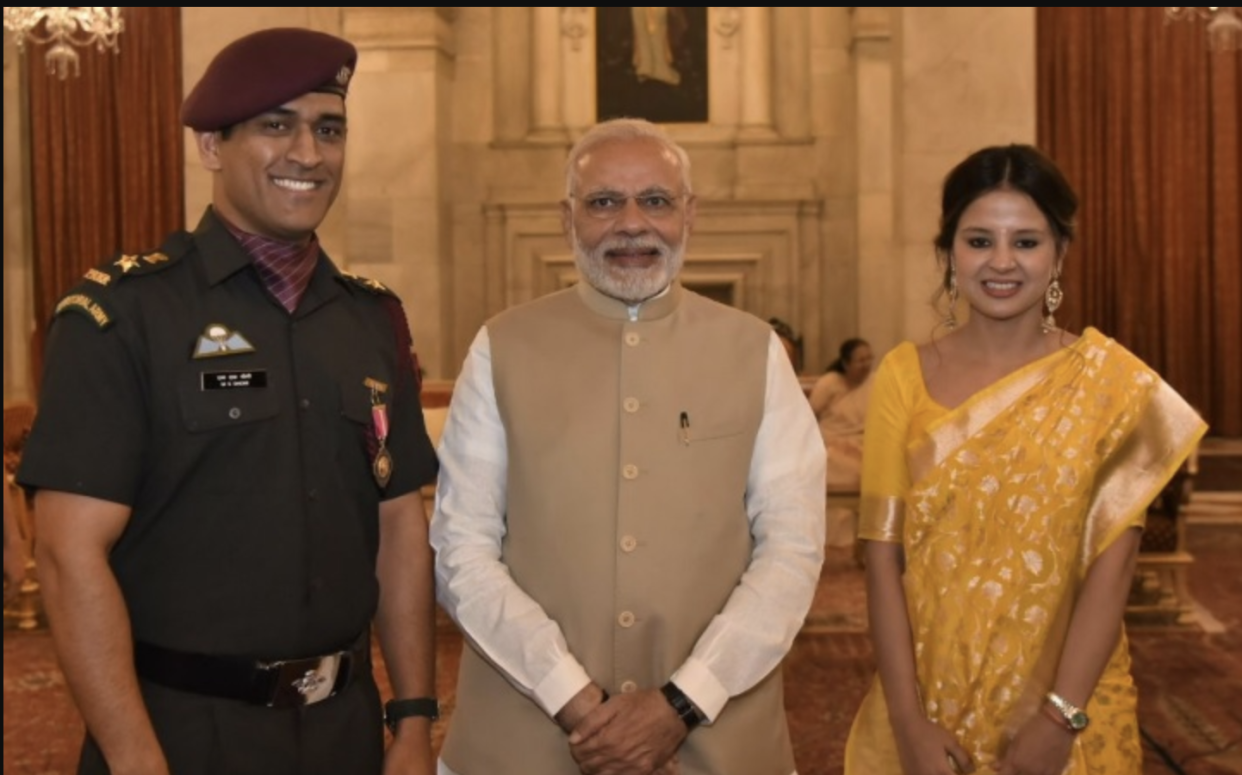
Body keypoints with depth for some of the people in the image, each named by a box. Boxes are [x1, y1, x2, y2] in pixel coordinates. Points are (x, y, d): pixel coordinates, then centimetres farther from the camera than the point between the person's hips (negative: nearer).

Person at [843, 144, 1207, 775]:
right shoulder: (903, 376, -3)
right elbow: (883, 554, -7)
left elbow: (1112, 564, -9)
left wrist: (1061, 717, -15)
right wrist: (909, 721, -13)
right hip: (932, 695, 1)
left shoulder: (1108, 379, -5)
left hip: (1066, 705, -1)